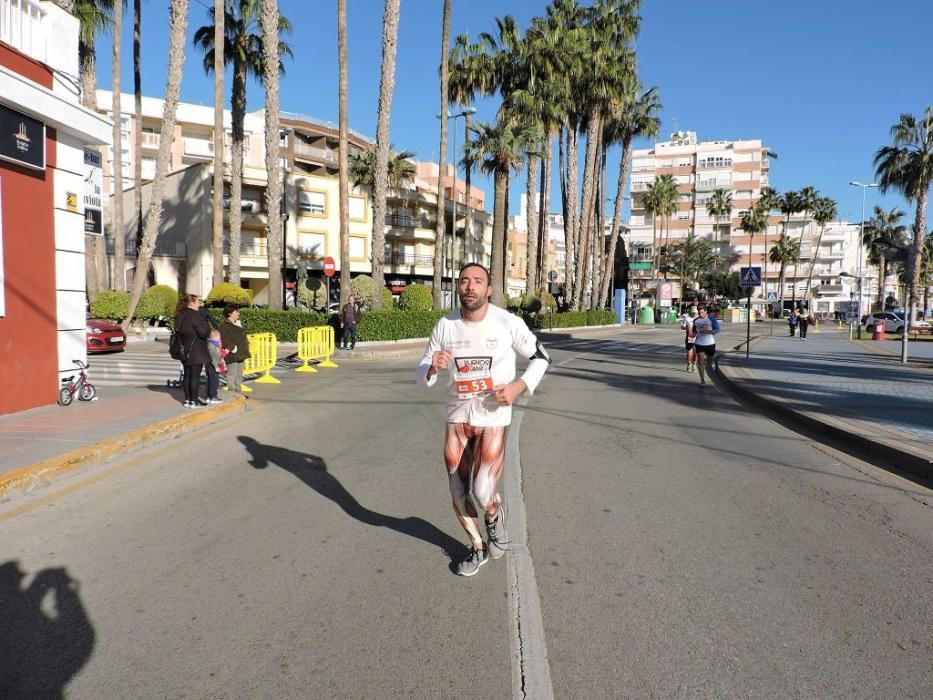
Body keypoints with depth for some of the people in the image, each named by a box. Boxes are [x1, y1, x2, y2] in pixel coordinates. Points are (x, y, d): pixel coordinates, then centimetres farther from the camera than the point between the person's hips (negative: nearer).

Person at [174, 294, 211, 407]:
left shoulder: (180, 316, 11)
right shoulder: (195, 315, -16)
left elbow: (179, 331, 18)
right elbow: (204, 332, -20)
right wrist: (207, 324, -1)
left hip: (185, 351, 8)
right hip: (196, 351, -8)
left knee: (187, 375, 12)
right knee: (195, 376, -3)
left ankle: (187, 400, 17)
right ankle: (193, 401, 0)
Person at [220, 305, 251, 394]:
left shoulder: (238, 323, 16)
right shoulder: (224, 326, -12)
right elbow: (225, 340, -22)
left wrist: (245, 351, 15)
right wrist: (234, 349, -22)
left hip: (241, 354, 9)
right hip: (232, 355, -9)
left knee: (239, 374, 15)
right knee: (232, 374, -5)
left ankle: (238, 391, 24)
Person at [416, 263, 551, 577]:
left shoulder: (508, 323, -12)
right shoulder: (445, 326, -5)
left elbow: (540, 358, 1)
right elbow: (420, 374, 2)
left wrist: (518, 386, -15)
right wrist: (433, 368, -22)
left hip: (493, 418, -3)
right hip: (457, 417, 3)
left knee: (482, 493, -13)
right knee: (459, 495, 10)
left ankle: (495, 516, 25)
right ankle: (478, 548, 36)